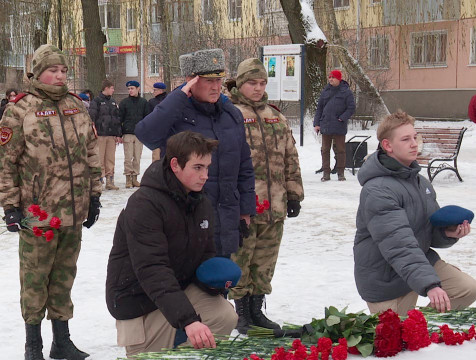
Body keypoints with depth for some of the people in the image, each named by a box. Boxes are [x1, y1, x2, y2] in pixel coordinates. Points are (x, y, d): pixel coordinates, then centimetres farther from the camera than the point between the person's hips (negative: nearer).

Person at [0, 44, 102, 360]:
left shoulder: (77, 106, 11)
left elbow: (91, 153, 17)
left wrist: (94, 194, 14)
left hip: (74, 212, 5)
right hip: (37, 213, -5)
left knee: (64, 275, 14)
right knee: (35, 278, 4)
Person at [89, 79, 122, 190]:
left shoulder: (113, 102, 18)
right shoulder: (96, 101, 0)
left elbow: (117, 119, 19)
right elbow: (91, 118, -6)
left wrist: (118, 135, 13)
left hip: (112, 135, 5)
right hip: (100, 135, -5)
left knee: (110, 159, 5)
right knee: (100, 159, -6)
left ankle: (110, 181, 8)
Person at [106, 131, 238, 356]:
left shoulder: (202, 204, 2)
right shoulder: (144, 204, -25)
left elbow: (205, 253, 15)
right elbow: (151, 271, -33)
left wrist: (214, 278, -11)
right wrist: (188, 320, -42)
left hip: (181, 287, 7)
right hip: (139, 299, -6)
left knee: (225, 316, -16)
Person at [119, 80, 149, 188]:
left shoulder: (143, 102, 9)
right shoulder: (124, 102, 5)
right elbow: (120, 119, 6)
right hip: (127, 134, -1)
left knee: (137, 157, 3)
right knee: (128, 158, -5)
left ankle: (135, 178, 11)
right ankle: (128, 179, 0)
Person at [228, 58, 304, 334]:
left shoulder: (277, 118, 15)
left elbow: (291, 159, 18)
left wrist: (294, 194, 13)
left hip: (274, 207, 6)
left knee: (265, 262, 13)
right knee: (239, 260, 2)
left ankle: (256, 310, 26)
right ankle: (243, 314, 14)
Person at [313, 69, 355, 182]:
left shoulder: (346, 92, 0)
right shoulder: (325, 91, 11)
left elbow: (351, 108, -2)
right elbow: (319, 108, 14)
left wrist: (342, 118, -13)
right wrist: (317, 123, 6)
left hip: (339, 127, -3)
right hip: (325, 126, 3)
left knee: (340, 150, 3)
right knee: (325, 150, 4)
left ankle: (341, 173, 11)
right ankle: (326, 173, 10)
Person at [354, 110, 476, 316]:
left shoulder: (421, 183, 5)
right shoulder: (377, 191, -25)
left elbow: (432, 229, 13)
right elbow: (398, 245, -35)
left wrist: (447, 233, -12)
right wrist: (430, 285, -44)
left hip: (422, 260, 8)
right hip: (386, 280, -8)